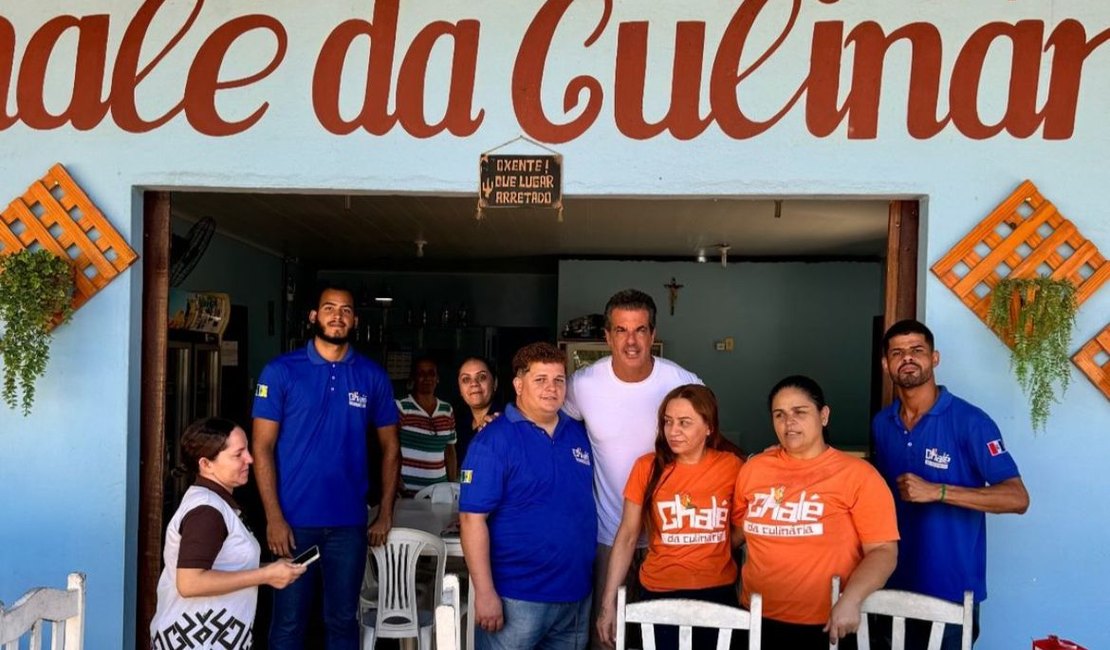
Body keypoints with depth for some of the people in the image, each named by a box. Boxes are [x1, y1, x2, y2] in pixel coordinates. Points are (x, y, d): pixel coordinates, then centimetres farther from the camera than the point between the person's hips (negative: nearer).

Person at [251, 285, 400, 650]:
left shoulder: (373, 377, 3)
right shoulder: (281, 371, -4)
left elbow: (389, 447, 9)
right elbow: (262, 448, -5)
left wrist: (385, 514, 5)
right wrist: (274, 517, -11)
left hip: (349, 522, 2)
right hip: (294, 521, -2)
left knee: (343, 620, 13)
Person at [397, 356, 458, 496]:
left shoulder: (447, 411, 9)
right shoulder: (400, 408, -6)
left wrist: (454, 485, 12)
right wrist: (397, 487, -13)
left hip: (439, 489, 4)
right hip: (408, 491, -4)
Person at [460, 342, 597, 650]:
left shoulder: (578, 434, 7)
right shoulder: (494, 440, -11)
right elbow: (472, 518, -14)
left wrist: (589, 576, 12)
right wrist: (485, 593, -18)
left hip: (576, 595, 6)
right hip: (516, 598, -6)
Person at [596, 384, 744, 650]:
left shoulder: (732, 467, -5)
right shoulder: (647, 467, -6)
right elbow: (627, 537, -2)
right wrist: (608, 603, -4)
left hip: (718, 593, 1)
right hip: (661, 593, -1)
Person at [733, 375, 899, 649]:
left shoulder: (858, 474, -7)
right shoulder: (753, 469, 4)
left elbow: (883, 550, -11)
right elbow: (737, 531, 13)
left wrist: (849, 601, -23)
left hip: (827, 625, -3)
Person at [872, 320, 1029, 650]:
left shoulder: (970, 421, -14)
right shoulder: (881, 424, 3)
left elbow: (1017, 498, -18)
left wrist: (936, 492, -26)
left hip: (952, 590, -5)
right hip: (894, 584, 5)